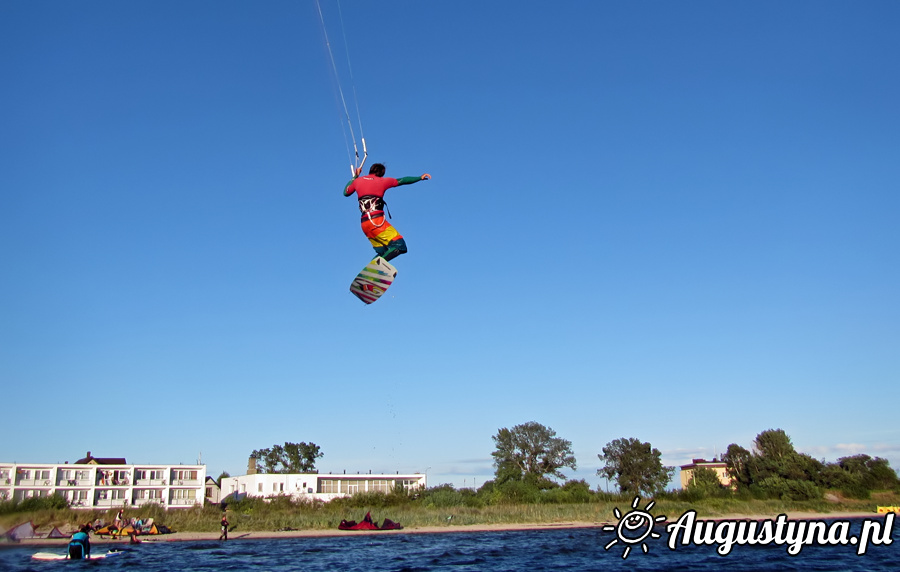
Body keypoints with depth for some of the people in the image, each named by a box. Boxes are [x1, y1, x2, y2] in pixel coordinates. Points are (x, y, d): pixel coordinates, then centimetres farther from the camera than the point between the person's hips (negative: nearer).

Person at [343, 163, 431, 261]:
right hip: (377, 221, -6)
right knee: (400, 246, -10)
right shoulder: (382, 181, 6)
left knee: (382, 252, 17)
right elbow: (403, 181, 15)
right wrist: (420, 178, 27)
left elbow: (346, 193, 33)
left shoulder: (358, 181, 16)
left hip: (364, 223, 6)